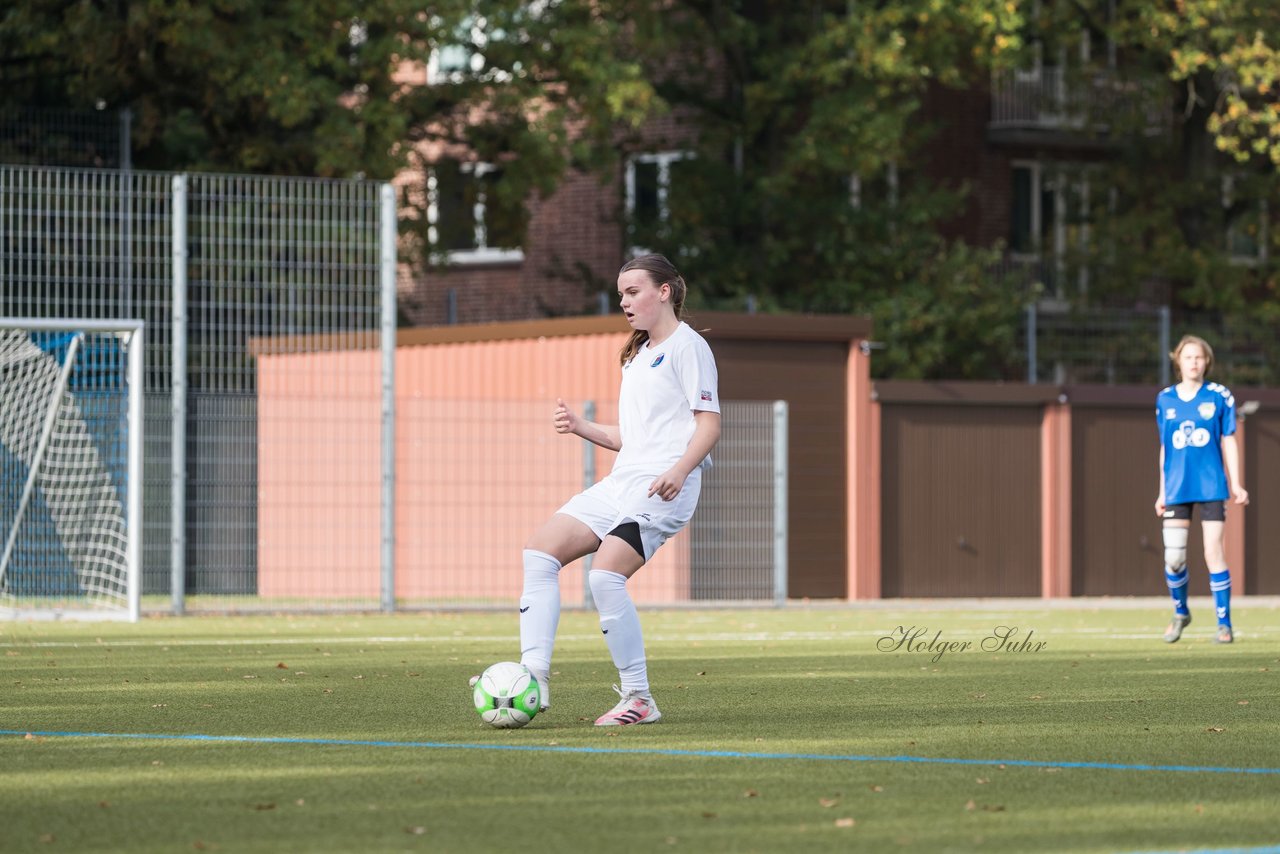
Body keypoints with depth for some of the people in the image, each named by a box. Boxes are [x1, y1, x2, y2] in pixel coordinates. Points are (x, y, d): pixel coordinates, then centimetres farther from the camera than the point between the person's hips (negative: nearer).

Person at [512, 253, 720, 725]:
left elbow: (709, 424, -11)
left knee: (606, 575, -24)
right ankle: (534, 676, -8)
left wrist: (679, 471, -27)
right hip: (620, 483, 9)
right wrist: (580, 427, 10)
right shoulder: (637, 355, 25)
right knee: (539, 551, -3)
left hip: (661, 489, -9)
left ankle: (639, 699, -15)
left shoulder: (688, 346, -3)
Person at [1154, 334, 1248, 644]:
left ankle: (1224, 623, 3)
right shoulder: (1165, 399, 7)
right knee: (1173, 558, -2)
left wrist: (1235, 485, 0)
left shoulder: (1220, 396, 1)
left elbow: (1228, 442, 4)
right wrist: (1162, 491, 12)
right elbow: (1165, 448, 12)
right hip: (1177, 488, 2)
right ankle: (1180, 612, 23)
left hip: (1211, 486, -2)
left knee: (1213, 553, -6)